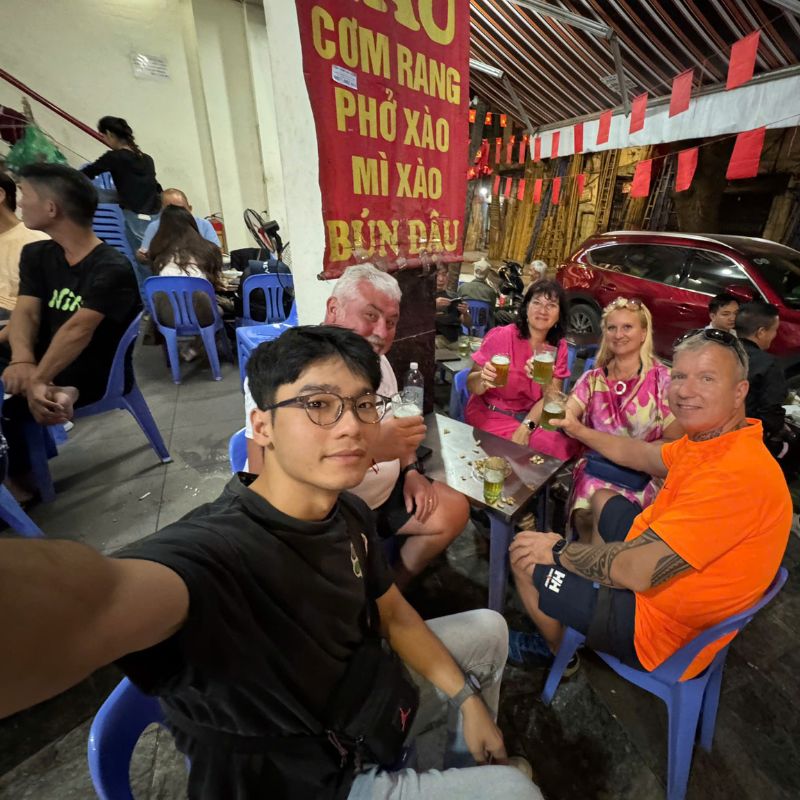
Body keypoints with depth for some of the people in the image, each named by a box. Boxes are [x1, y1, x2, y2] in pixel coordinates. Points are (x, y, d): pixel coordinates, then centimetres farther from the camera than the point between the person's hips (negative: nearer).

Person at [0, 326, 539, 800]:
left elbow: (394, 615, 0)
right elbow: (100, 601, -62)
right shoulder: (211, 548, -39)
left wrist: (467, 698, 0)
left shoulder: (350, 513, -14)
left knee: (488, 628, 18)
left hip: (356, 703, 7)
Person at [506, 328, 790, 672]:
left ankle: (560, 650, 27)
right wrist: (580, 432, 12)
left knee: (525, 558, -4)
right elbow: (643, 455, 13)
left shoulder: (736, 473, -35)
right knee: (604, 500, 27)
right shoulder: (714, 438, -6)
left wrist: (558, 551, -19)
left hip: (662, 625, -9)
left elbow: (637, 571, -35)